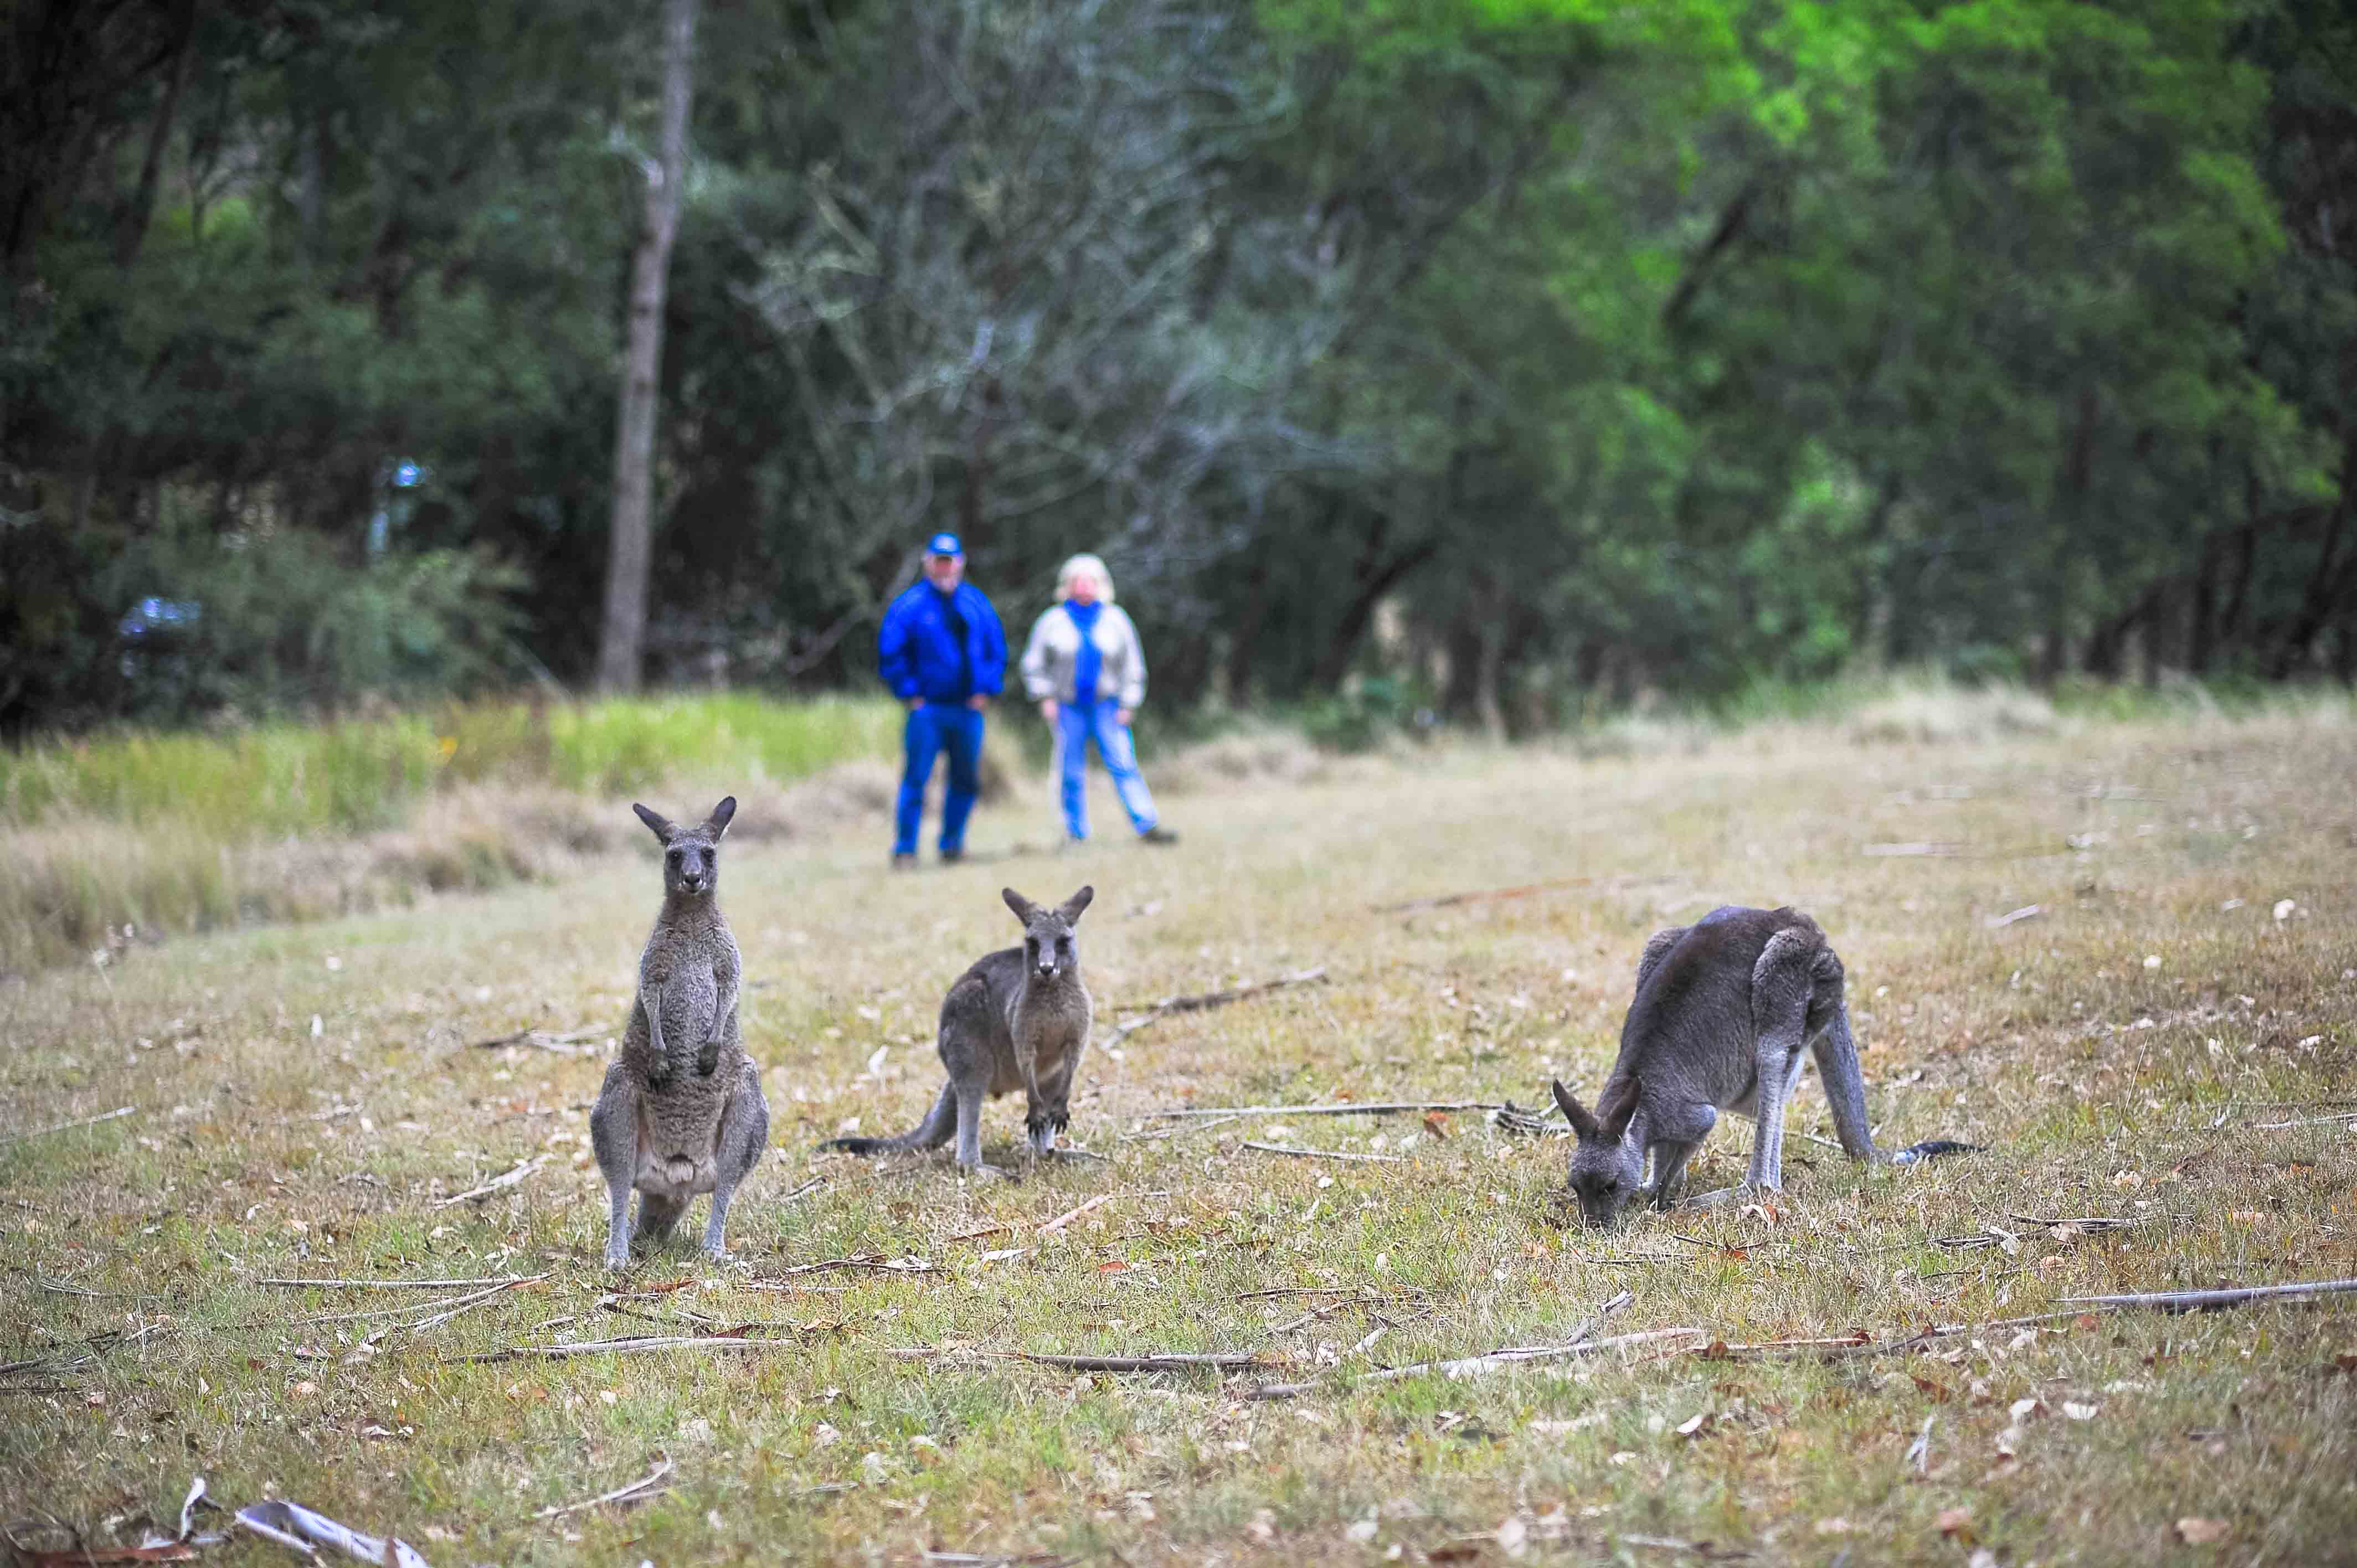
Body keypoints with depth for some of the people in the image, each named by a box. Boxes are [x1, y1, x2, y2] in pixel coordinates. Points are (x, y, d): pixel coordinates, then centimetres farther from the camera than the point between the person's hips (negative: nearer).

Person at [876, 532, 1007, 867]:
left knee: (966, 780, 8)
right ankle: (905, 850, -6)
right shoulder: (910, 605, -2)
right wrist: (910, 694, -7)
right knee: (915, 780, -8)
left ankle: (952, 845, 21)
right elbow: (890, 653, -2)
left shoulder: (976, 602, 10)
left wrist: (986, 689, 3)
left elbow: (997, 648, 14)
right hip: (927, 710, -4)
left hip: (969, 709, 4)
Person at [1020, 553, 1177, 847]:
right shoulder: (1053, 621, 3)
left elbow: (1133, 666, 9)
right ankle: (1077, 834, 8)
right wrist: (1045, 698, -3)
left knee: (1124, 765, -11)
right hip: (1067, 708, 0)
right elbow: (1034, 664, 8)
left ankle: (1148, 826, -16)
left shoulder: (1116, 620, 6)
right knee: (1072, 774, 0)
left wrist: (1128, 705, 1)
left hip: (1107, 707, 0)